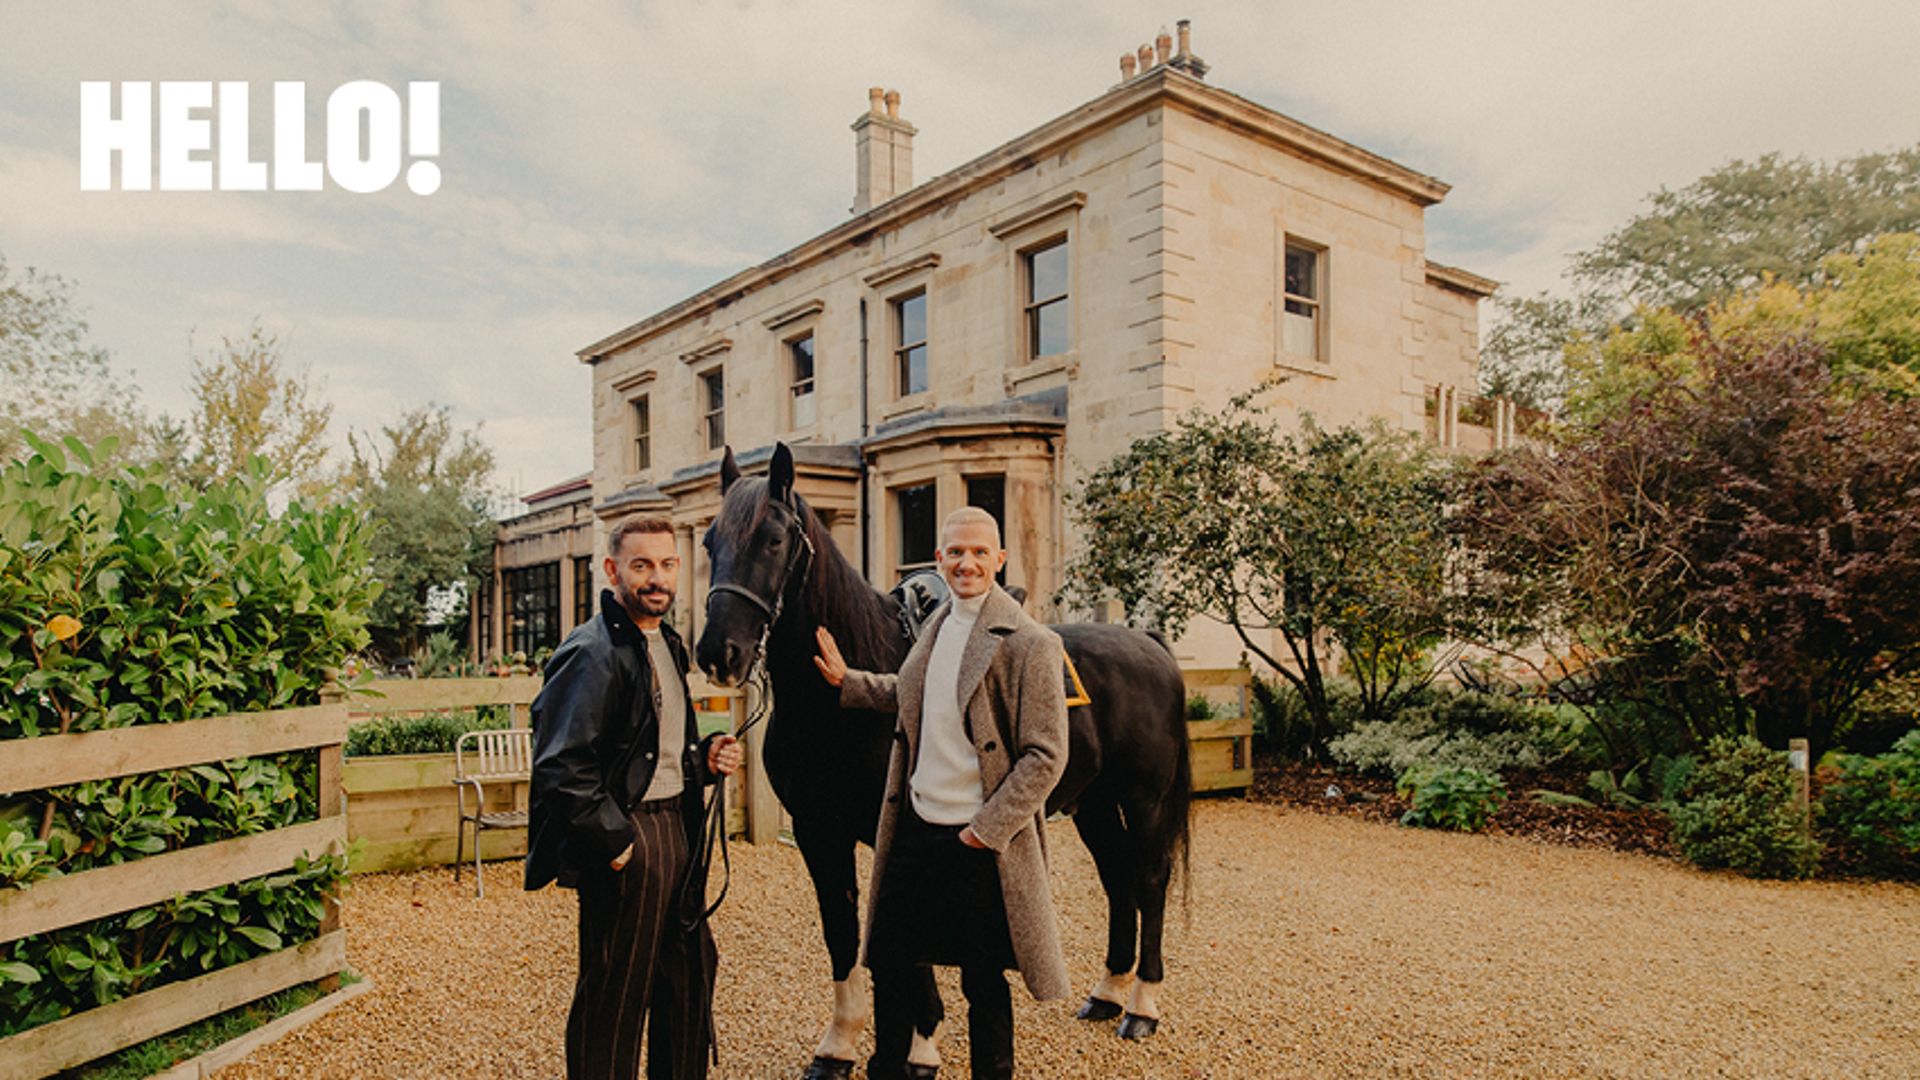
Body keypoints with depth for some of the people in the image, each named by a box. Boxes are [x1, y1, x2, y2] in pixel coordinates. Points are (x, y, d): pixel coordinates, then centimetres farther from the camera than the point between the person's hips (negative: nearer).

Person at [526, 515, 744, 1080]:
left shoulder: (668, 643, 12)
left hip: (678, 827, 9)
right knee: (614, 996, 6)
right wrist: (614, 842, -21)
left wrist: (705, 758, 6)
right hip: (626, 843, -9)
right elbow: (561, 767, -25)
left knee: (690, 977, 20)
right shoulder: (591, 652, -17)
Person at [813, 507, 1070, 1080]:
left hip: (978, 844, -7)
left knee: (984, 982, 10)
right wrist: (846, 680, 14)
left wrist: (987, 830, -17)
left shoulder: (1030, 643, -15)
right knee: (890, 962, 19)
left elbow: (1046, 757, -16)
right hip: (915, 826, 7)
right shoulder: (937, 627, 7)